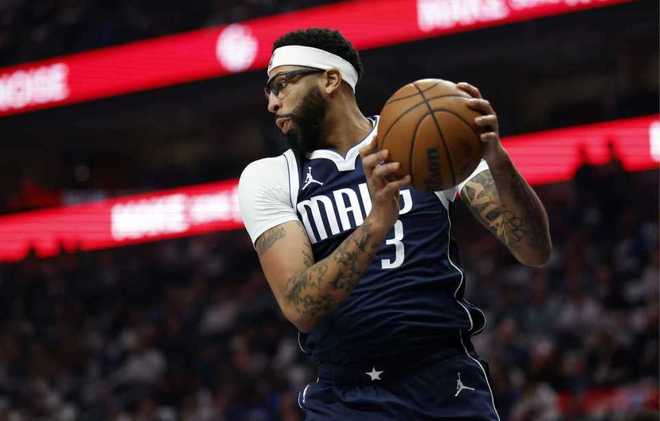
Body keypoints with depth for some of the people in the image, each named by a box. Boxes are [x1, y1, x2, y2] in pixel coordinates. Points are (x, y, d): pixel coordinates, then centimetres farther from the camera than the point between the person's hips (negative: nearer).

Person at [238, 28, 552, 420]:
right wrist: (376, 223, -27)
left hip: (447, 386, 0)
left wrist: (498, 162, -21)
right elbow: (300, 307, -12)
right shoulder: (267, 179, 4)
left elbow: (535, 252, -3)